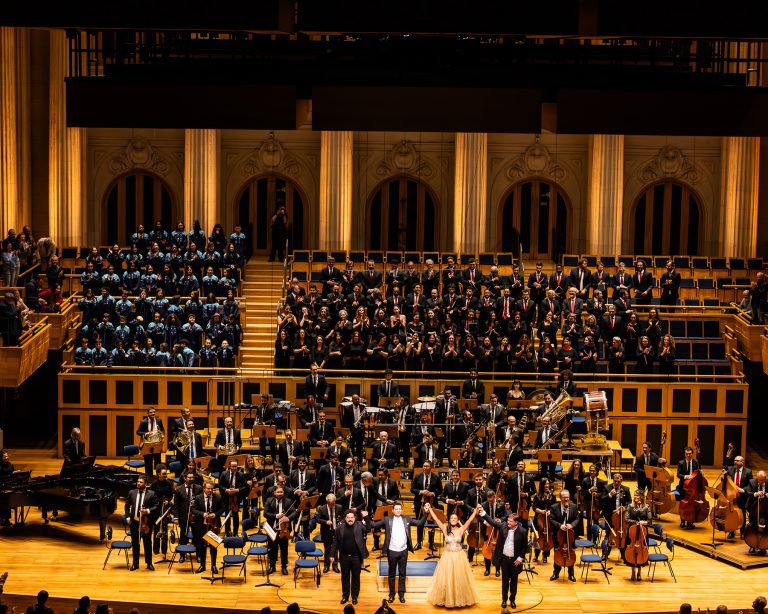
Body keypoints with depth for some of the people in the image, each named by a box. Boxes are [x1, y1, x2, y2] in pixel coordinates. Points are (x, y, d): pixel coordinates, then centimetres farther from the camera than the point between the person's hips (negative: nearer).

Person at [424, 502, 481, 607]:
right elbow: (436, 519, -8)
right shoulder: (445, 529, -4)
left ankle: (460, 599, 20)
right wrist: (430, 509, -14)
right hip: (447, 556, 0)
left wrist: (476, 511, -21)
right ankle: (446, 599, 18)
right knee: (446, 579, 6)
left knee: (459, 579, 7)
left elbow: (469, 520, -11)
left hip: (459, 557, 0)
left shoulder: (461, 530, -4)